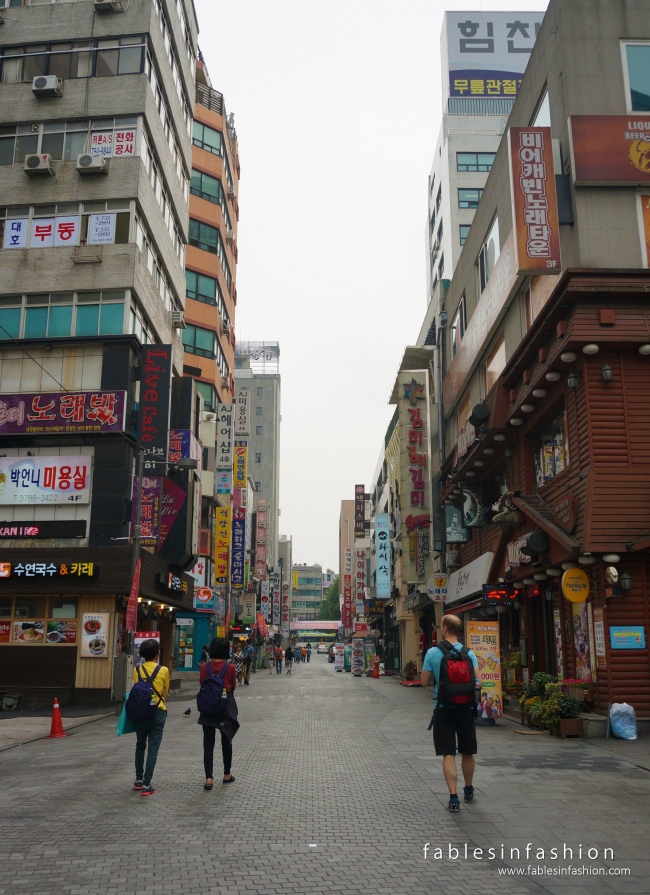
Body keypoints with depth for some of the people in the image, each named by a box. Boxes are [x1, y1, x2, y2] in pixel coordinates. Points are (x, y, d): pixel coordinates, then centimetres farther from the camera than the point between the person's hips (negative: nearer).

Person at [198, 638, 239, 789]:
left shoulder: (205, 667, -7)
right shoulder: (230, 668, -11)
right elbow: (233, 686, 3)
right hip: (226, 706, -1)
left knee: (208, 742, 3)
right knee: (226, 740, 15)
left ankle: (208, 778, -4)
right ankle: (227, 774, 27)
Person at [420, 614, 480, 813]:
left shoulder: (433, 653, -8)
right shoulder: (469, 653, -2)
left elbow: (424, 682, -4)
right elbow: (478, 681, -8)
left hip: (444, 709, -2)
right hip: (466, 708, 3)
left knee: (448, 754, 1)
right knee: (467, 752, 18)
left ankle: (453, 797, -7)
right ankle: (468, 790, 36)